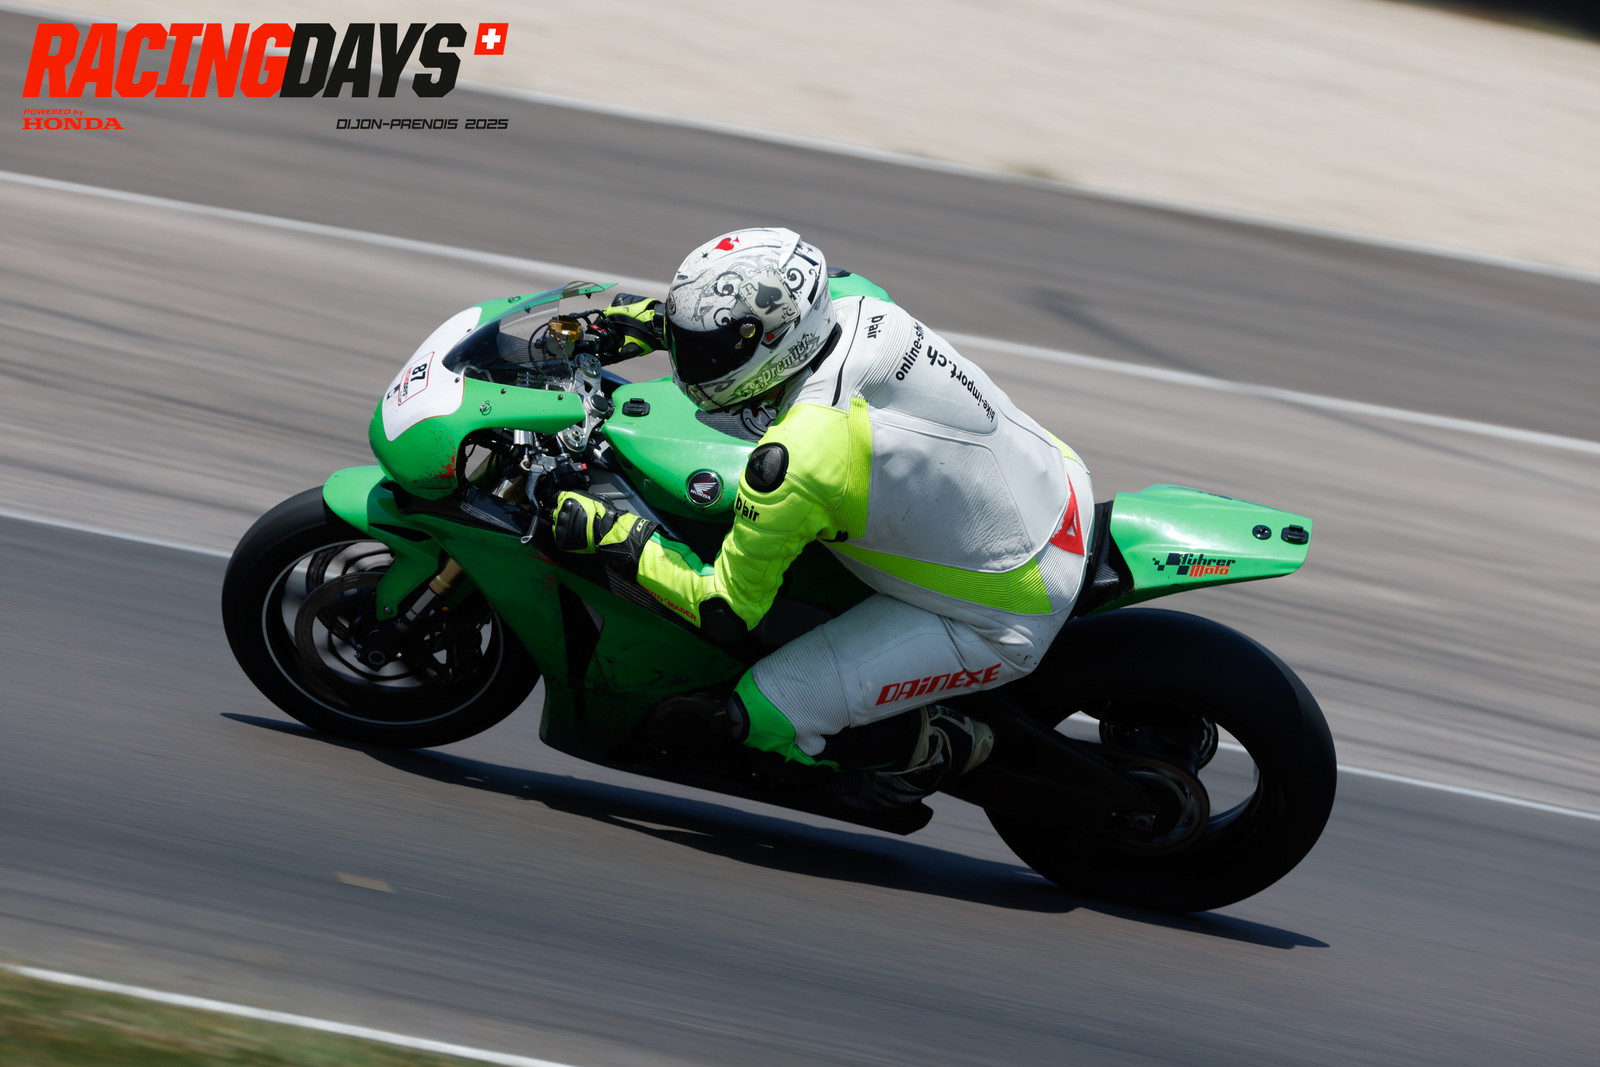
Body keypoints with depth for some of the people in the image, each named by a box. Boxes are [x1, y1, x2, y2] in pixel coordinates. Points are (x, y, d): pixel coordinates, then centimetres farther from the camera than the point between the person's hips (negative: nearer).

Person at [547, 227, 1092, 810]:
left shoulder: (794, 458, -29)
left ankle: (938, 747, 13)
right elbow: (778, 315, 18)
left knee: (762, 716, -8)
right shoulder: (863, 313, -9)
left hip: (1003, 624, -8)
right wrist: (663, 318, 18)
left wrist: (609, 531, -10)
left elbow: (726, 610, -17)